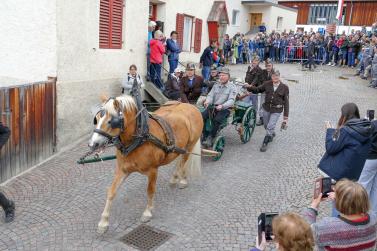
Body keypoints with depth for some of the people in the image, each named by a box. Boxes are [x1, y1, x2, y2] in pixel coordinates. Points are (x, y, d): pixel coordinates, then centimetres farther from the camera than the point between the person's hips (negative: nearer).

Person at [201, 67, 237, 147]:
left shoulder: (232, 87, -1)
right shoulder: (216, 85, 16)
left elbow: (231, 100, -13)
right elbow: (210, 95, 9)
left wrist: (222, 106, -31)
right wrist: (207, 101, -16)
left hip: (225, 108, -5)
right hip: (213, 106, 5)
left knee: (217, 120, -33)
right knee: (201, 116, -20)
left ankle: (210, 137, -16)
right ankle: (204, 136, -10)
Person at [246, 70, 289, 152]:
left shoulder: (284, 87, -7)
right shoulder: (267, 84, -1)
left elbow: (286, 102, -6)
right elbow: (258, 89, 9)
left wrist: (286, 116, -9)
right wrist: (250, 87, -13)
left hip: (276, 111, -4)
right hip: (266, 108, 4)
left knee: (270, 127, -11)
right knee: (266, 126, 17)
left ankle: (265, 144, 5)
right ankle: (272, 134, 49)